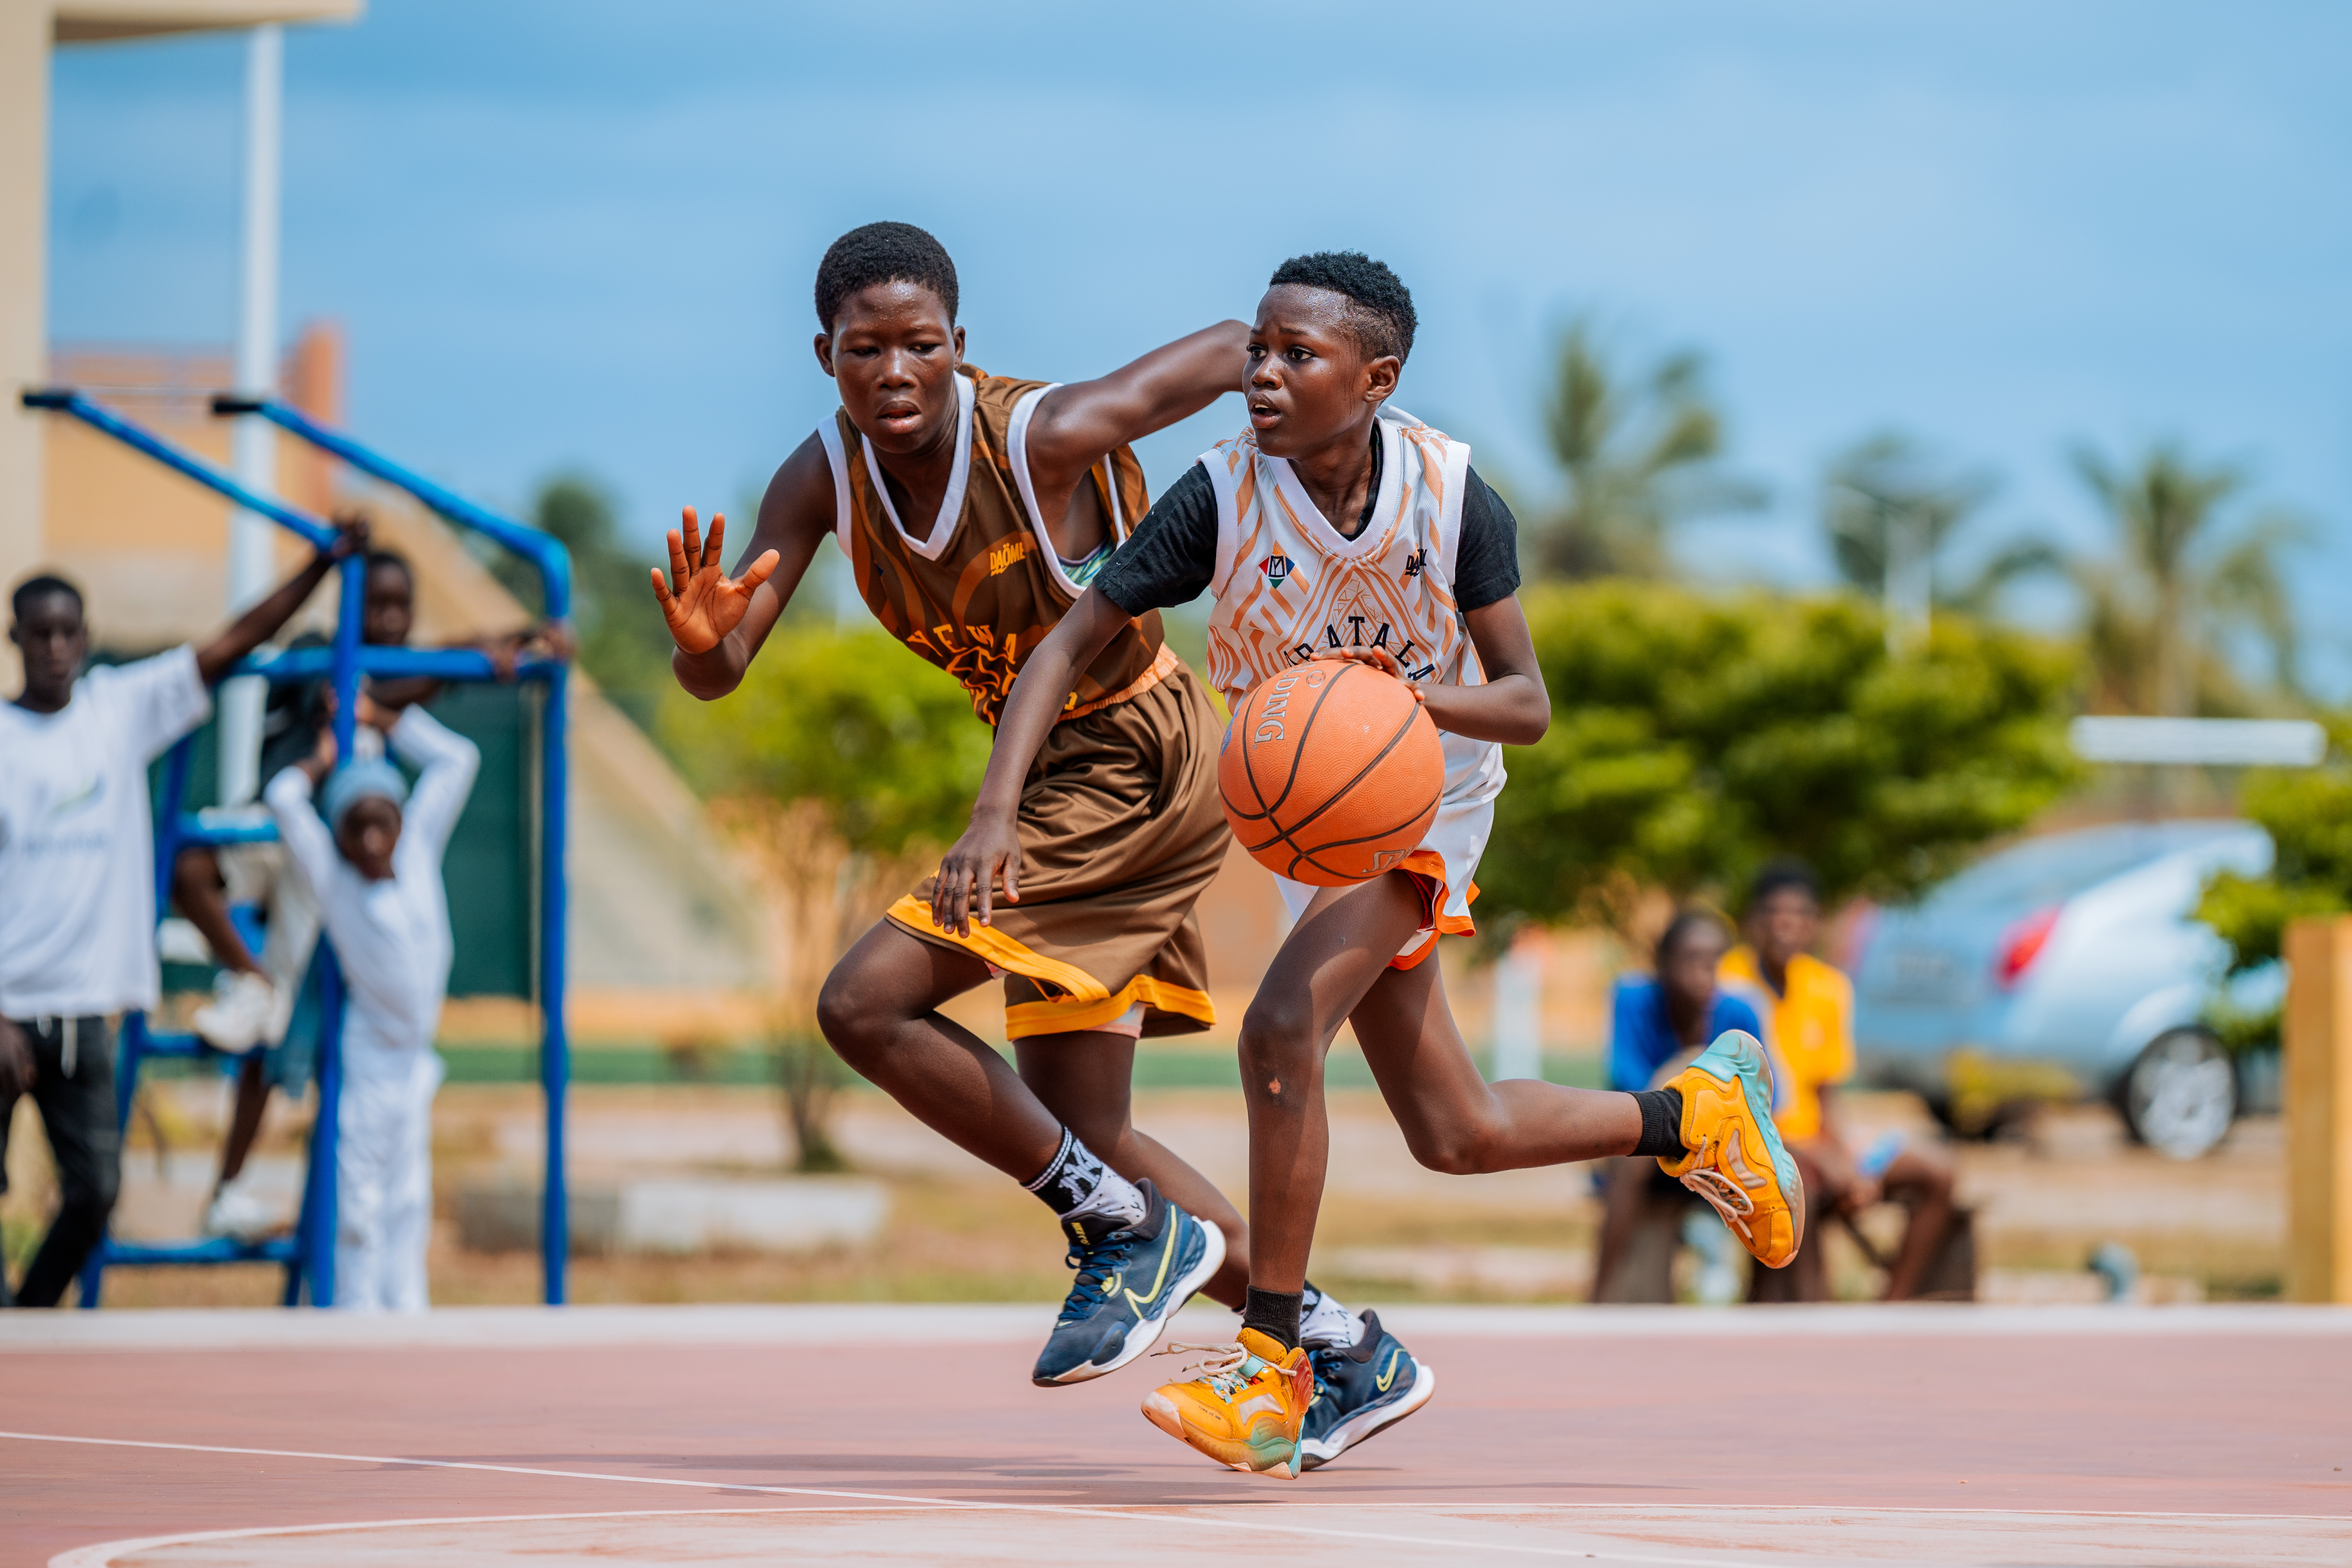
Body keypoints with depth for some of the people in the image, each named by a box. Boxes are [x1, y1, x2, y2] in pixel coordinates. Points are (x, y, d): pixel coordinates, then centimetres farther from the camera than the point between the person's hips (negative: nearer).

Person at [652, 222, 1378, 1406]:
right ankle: (1322, 1330, 24)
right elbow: (718, 675, -13)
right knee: (1078, 1137, 12)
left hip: (1132, 764, -8)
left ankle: (1127, 1232, -7)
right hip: (1050, 768, 8)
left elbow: (1231, 350, -10)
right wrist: (700, 639, -35)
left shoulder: (1046, 438, -24)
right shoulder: (823, 480, -8)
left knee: (867, 1004, -18)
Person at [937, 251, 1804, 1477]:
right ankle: (1696, 1116, 35)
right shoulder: (1224, 495, -21)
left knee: (1283, 1030, -27)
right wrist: (996, 813, -34)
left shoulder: (1451, 496, -22)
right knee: (1456, 1135, 8)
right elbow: (1069, 647, -19)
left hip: (1423, 793, -4)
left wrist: (1420, 695, -39)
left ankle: (1272, 1364, -19)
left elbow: (1527, 706, -16)